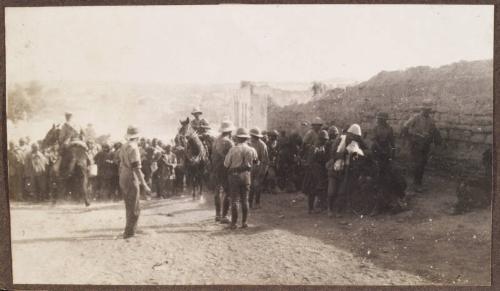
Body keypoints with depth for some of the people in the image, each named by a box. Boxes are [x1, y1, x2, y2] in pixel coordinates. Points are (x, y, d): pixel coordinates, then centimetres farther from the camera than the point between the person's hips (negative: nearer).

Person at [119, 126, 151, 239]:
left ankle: (131, 230, 27)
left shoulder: (124, 147, 8)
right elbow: (136, 168, -23)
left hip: (123, 179, 9)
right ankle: (128, 232, 3)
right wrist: (144, 184, -22)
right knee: (134, 209, 0)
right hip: (131, 179, -9)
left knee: (129, 207, 18)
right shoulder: (133, 148, -19)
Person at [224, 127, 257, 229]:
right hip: (246, 175, 3)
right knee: (245, 200, 10)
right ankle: (244, 222, 12)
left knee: (235, 200, 2)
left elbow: (226, 164, -5)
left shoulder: (233, 149, -12)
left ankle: (233, 223, 3)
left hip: (234, 175, -3)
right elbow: (255, 160, 12)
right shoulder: (252, 150, -4)